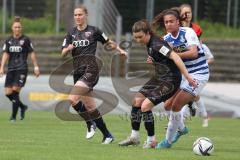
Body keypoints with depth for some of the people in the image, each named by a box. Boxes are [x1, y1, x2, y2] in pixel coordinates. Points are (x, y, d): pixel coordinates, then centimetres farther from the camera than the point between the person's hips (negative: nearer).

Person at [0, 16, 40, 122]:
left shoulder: (25, 40, -1)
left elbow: (32, 54, 2)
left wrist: (36, 67, 0)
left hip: (22, 69, -5)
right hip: (11, 69, 5)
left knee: (15, 91, -14)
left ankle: (13, 116, -8)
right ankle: (22, 107, 24)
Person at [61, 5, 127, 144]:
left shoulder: (93, 31, 1)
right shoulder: (71, 33, 13)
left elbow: (109, 42, 13)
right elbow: (63, 54, 8)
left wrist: (120, 50, -1)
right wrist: (68, 48, -13)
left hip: (91, 70, -6)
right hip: (78, 71, 6)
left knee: (73, 99, -22)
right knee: (90, 107, 5)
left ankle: (90, 124, -3)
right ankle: (107, 135, 14)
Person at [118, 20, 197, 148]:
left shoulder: (156, 45, -24)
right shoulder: (149, 43, 5)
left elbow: (175, 57, -32)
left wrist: (187, 76, -37)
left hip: (170, 81, -10)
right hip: (158, 77, 10)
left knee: (145, 106, -16)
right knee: (137, 101, 8)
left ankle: (151, 140, -1)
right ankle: (134, 137, 19)